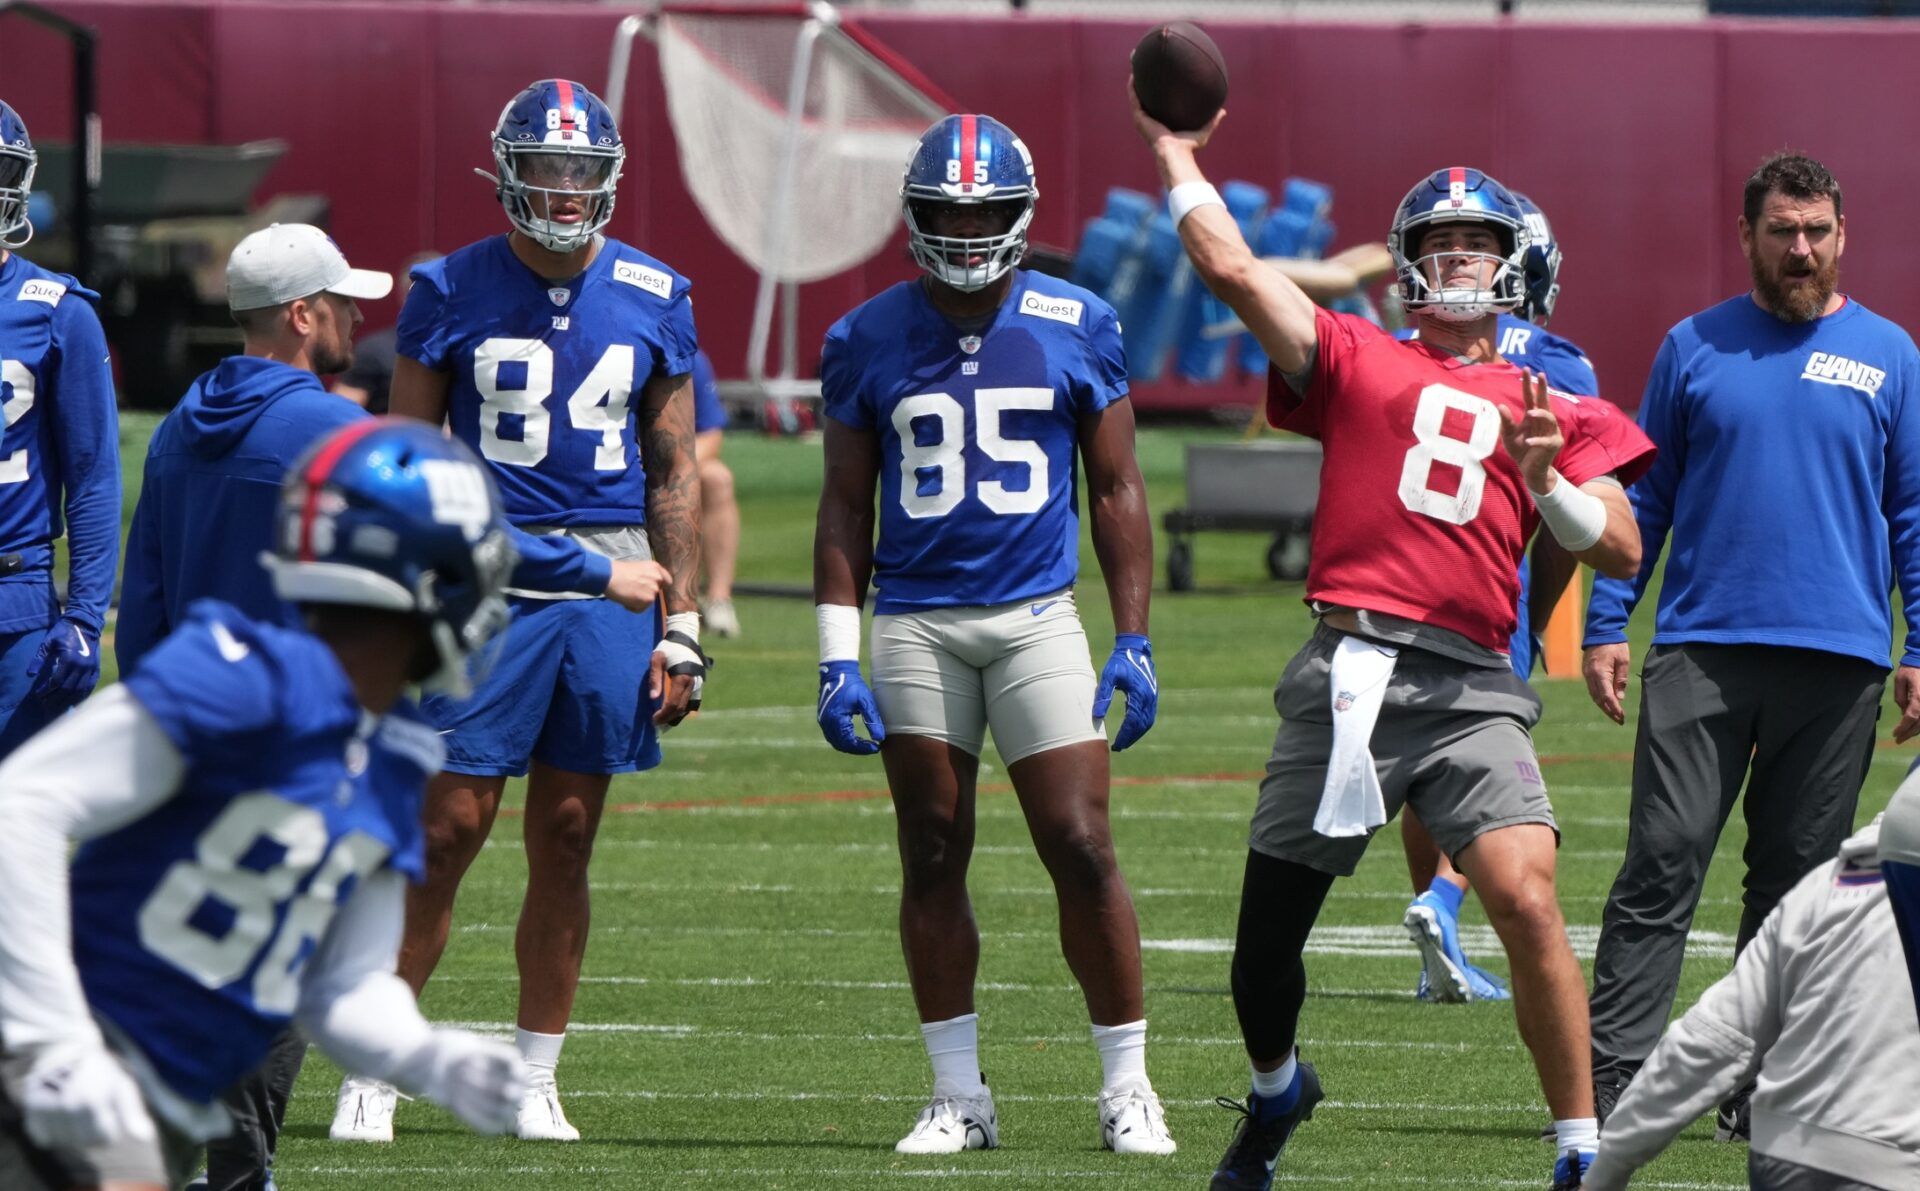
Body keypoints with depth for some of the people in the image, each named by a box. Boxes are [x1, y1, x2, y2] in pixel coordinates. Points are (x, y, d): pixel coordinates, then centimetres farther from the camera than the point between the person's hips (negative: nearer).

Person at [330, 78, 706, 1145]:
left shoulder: (652, 302, 6)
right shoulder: (454, 294, -1)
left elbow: (673, 476, 11)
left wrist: (681, 630, 6)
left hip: (608, 585, 2)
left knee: (566, 838, 5)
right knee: (447, 833, -5)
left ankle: (535, 1083, 13)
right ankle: (373, 1074, 3)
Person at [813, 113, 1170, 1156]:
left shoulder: (1076, 329, 2)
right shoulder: (868, 342, 4)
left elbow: (1116, 492, 7)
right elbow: (846, 507, 8)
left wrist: (1134, 642, 2)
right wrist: (837, 657, 1)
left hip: (1036, 618, -1)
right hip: (914, 624, 1)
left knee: (1082, 852, -7)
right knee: (932, 860, 3)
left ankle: (1126, 1086, 3)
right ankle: (958, 1096, 10)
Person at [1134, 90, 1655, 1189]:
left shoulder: (1550, 408, 15)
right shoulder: (1357, 360, 13)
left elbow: (1621, 554, 8)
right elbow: (1231, 268, 6)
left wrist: (1546, 482, -8)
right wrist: (1176, 153, 12)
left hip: (1471, 687, -1)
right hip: (1348, 675, 1)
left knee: (1527, 900, -21)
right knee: (1268, 936, 9)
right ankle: (1277, 1091, 42)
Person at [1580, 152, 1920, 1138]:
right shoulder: (1694, 349, 8)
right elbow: (1643, 499, 11)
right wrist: (1604, 625, 3)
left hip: (1838, 659, 1)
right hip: (1702, 649, -1)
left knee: (1797, 881, 5)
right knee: (1662, 864, -9)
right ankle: (1608, 1079, -12)